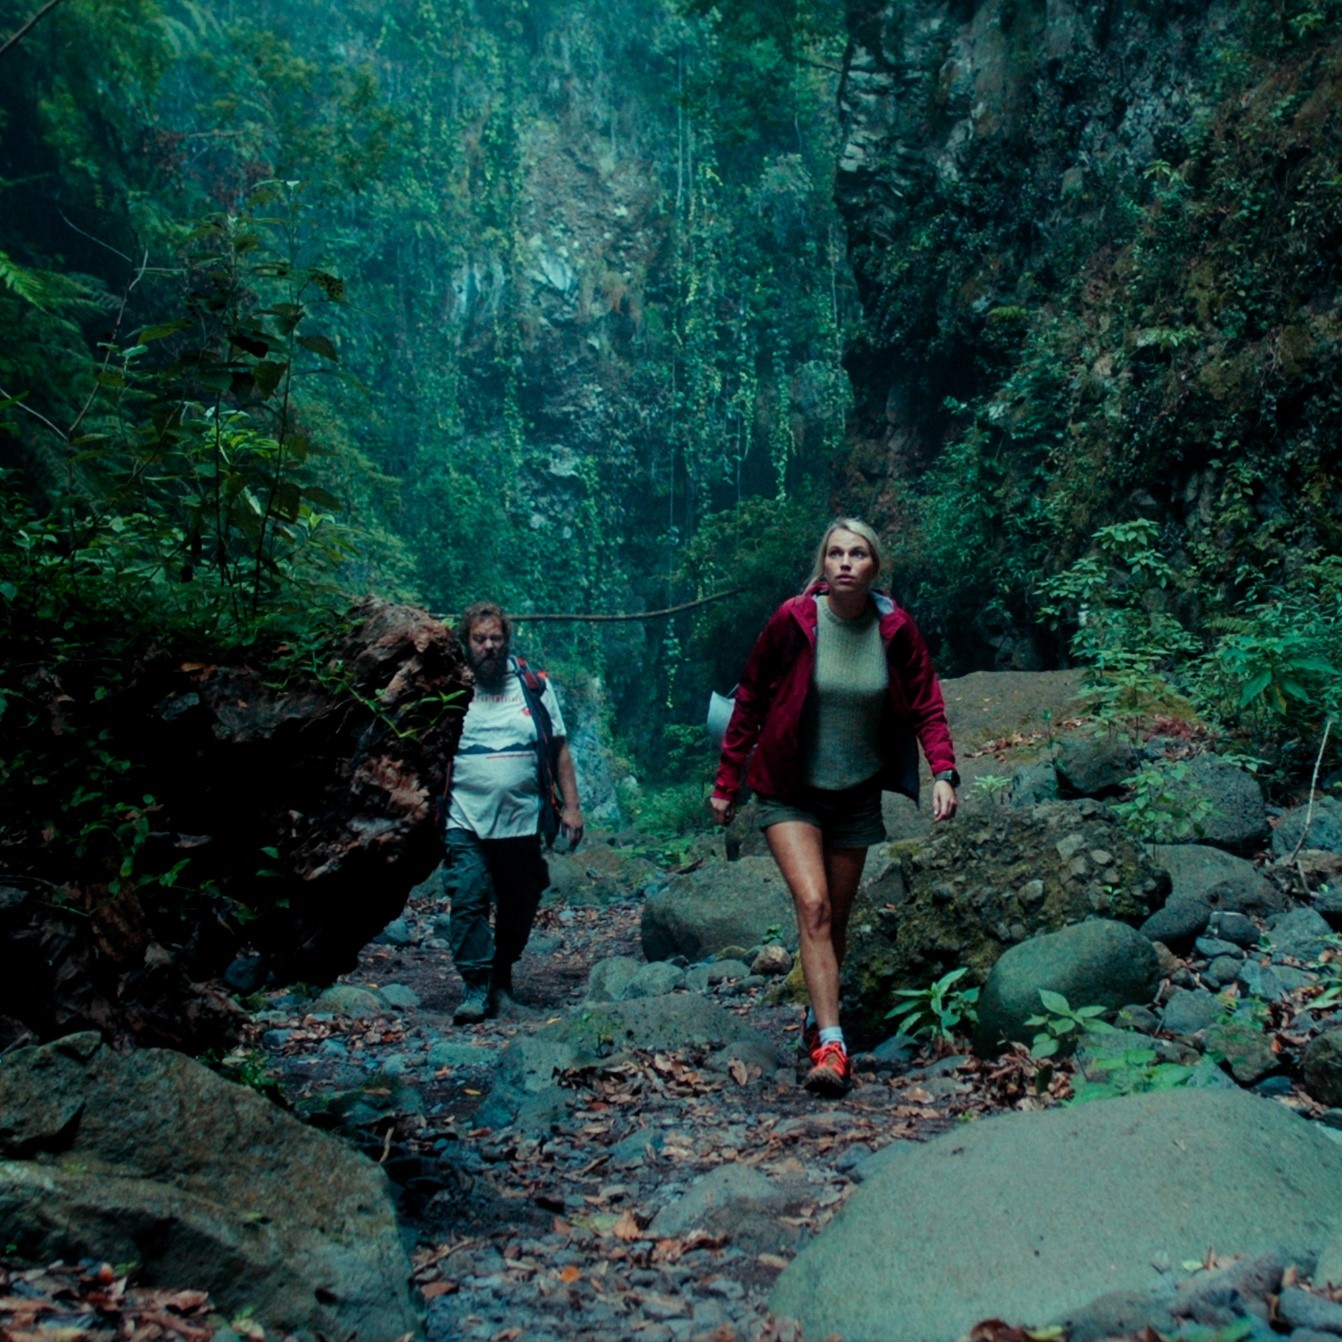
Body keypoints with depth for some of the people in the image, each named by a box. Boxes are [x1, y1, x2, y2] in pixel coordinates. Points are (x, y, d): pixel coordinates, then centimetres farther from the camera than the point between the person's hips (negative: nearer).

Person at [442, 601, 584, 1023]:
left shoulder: (535, 687, 6)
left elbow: (559, 749, 9)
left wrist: (571, 806, 3)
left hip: (523, 823, 2)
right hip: (467, 824, -2)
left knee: (520, 907, 11)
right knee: (467, 903, -12)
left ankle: (502, 973, 33)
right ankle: (477, 987, -2)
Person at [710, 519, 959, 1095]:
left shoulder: (895, 628, -7)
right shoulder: (792, 620, -13)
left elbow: (926, 705, 0)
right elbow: (750, 701, -4)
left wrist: (943, 772, -15)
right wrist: (726, 783, -2)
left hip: (857, 794, 3)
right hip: (790, 792, -3)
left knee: (836, 917, 12)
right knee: (813, 904, -18)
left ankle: (817, 1016, 34)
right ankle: (830, 1043, -16)